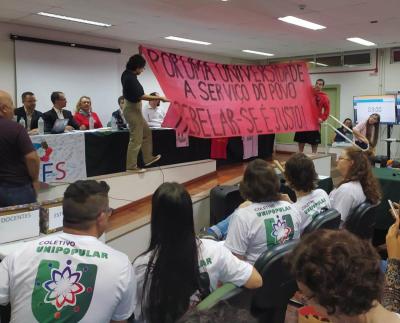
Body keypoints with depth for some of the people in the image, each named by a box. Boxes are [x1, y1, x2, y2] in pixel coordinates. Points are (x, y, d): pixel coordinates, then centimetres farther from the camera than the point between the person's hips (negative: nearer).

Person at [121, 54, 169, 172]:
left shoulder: (127, 74, 5)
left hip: (134, 109, 11)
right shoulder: (131, 78, -23)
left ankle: (148, 158, 28)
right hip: (132, 110, -11)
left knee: (147, 133, 20)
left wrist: (140, 54, 26)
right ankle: (131, 166, 2)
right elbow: (141, 96, -26)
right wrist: (159, 98, -19)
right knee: (136, 139, -5)